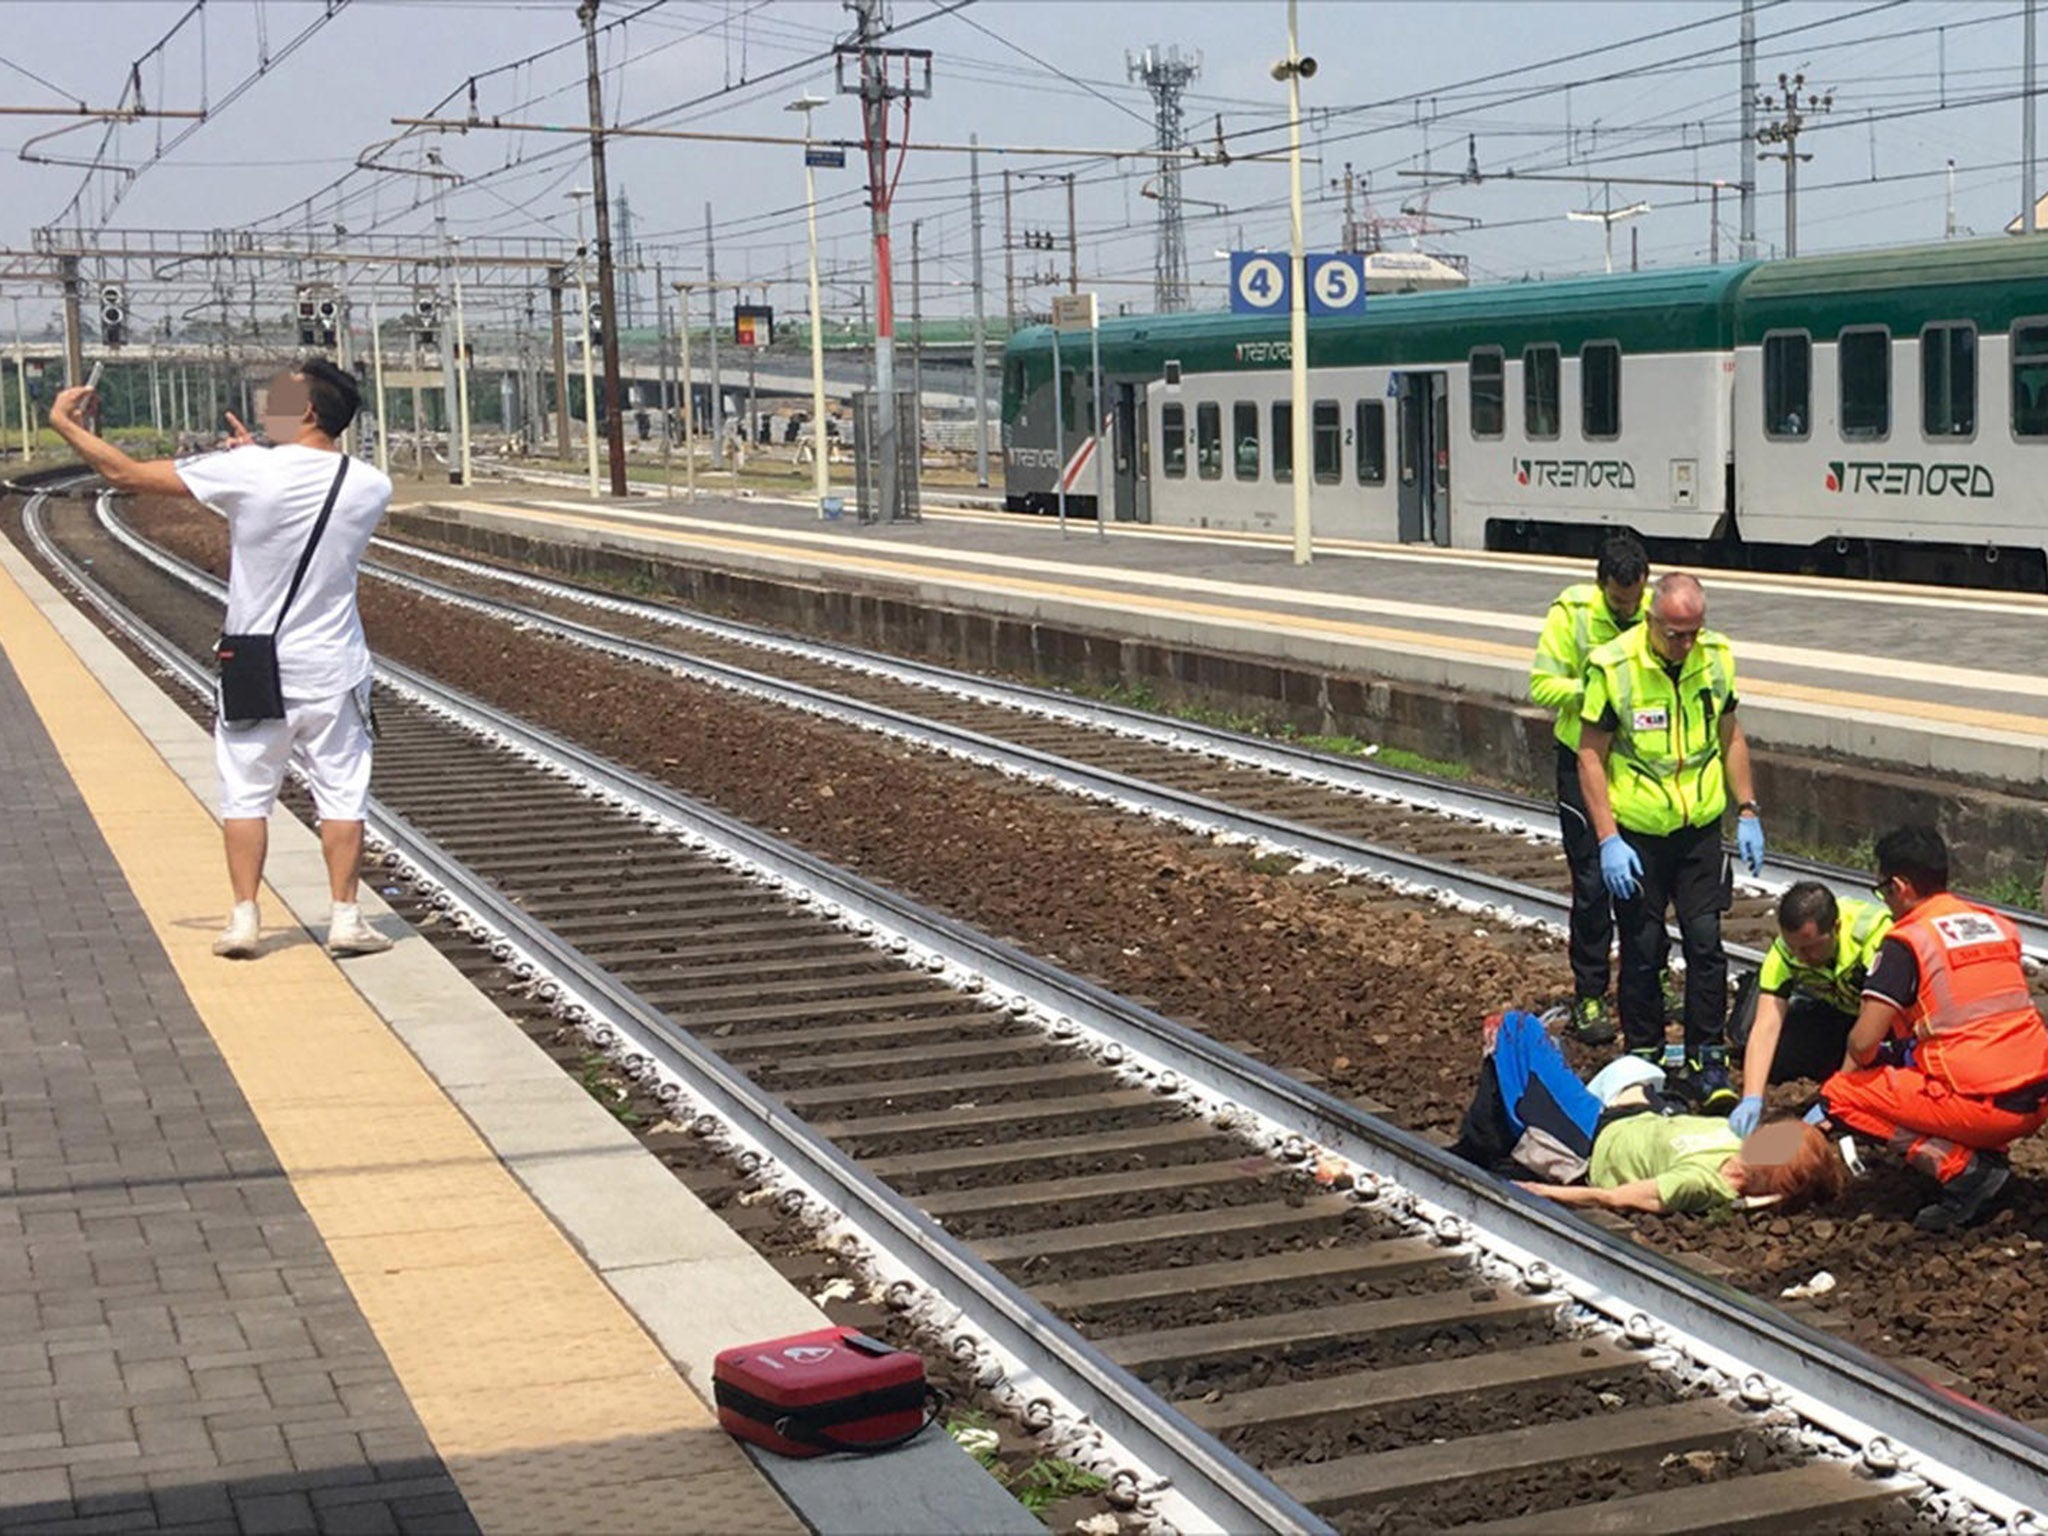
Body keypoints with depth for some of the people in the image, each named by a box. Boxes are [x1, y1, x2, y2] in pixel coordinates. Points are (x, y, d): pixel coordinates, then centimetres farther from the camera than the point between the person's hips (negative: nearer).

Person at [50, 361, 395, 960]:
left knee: (245, 794, 9)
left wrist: (65, 423, 8)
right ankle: (345, 917, 7)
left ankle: (244, 918, 8)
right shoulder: (370, 488, -5)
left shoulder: (244, 472, -13)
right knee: (342, 794, 8)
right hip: (332, 673, 1)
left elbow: (127, 474, -6)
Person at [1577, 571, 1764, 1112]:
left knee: (1706, 943, -2)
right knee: (1642, 951, 5)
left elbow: (1729, 734, 11)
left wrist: (1748, 812, 7)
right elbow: (1591, 755, -10)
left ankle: (1708, 1060, 8)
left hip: (1700, 829, 3)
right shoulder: (1612, 666, -16)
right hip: (1636, 834, -3)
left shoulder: (1716, 657, -3)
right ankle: (1643, 1058, 20)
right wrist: (1608, 840, -15)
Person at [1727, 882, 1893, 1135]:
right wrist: (1751, 1099, -41)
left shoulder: (1876, 933, -39)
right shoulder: (1785, 949, -25)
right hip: (1834, 1011, 3)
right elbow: (1766, 1025, -28)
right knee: (1773, 1060, -17)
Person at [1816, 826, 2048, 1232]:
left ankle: (1959, 1164, -9)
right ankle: (1986, 1155, 9)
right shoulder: (1998, 925, 15)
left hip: (1984, 1107, -8)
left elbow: (1863, 1042, -10)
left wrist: (1850, 1070, 14)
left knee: (1840, 1095, 5)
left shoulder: (1906, 942, -6)